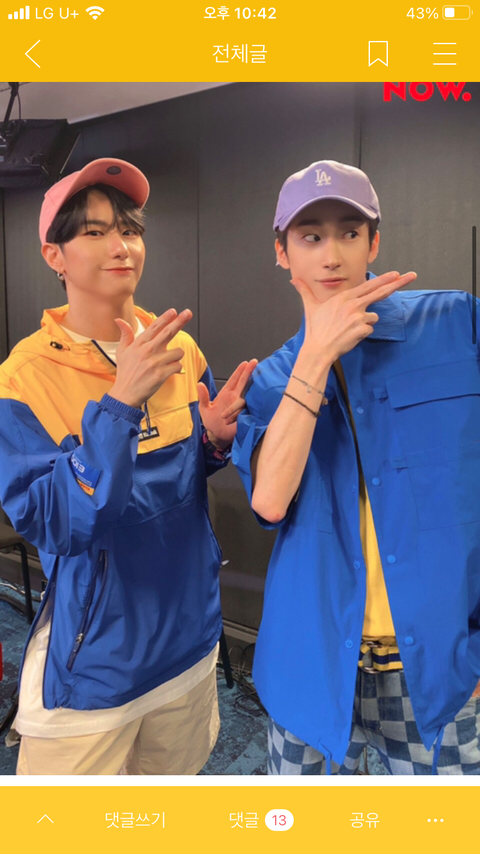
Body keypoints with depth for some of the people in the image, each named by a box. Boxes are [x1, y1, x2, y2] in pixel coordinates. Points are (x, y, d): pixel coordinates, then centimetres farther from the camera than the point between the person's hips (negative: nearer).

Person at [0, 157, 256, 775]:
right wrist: (118, 403, -33)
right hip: (92, 662, -4)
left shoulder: (180, 351, -4)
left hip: (189, 642, 5)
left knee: (171, 798, 26)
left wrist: (216, 439, -14)